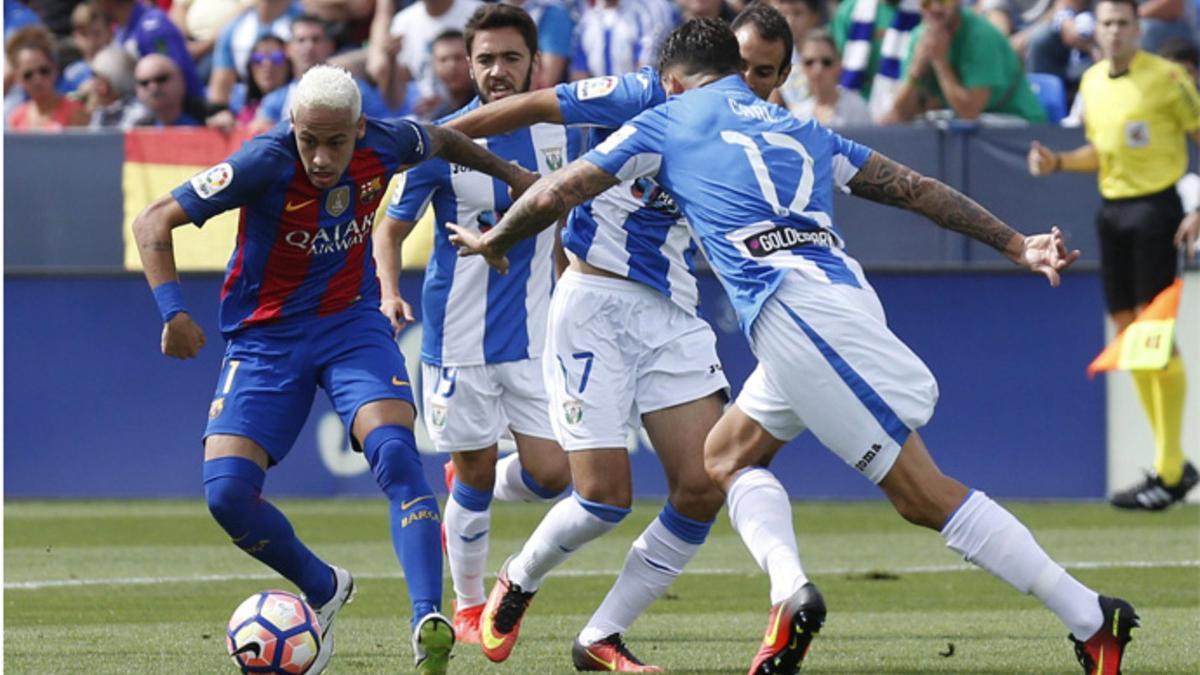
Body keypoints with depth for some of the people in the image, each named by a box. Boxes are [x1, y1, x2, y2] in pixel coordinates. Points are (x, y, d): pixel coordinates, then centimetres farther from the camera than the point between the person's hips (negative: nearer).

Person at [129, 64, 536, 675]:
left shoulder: (384, 146, -13)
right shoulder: (265, 162, -24)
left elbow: (440, 141, 14)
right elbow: (153, 222, -19)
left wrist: (509, 174, 29)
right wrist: (173, 312, -31)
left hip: (352, 325, 1)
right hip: (265, 339, -1)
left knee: (394, 453, -25)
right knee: (227, 491, -13)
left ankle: (429, 626, -30)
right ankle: (324, 590, 15)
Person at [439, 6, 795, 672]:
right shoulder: (650, 96, -9)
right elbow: (530, 108, -4)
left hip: (674, 316, 5)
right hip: (595, 301, -5)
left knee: (702, 488, -9)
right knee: (605, 496, -11)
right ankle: (517, 584, 23)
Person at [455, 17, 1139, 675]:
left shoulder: (667, 123, 13)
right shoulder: (799, 129, 28)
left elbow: (554, 194, 16)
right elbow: (915, 188, 25)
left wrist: (494, 241, 35)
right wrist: (1016, 244, 28)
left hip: (796, 309, -7)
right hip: (838, 291, 7)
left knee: (924, 494, -7)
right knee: (729, 453, 18)